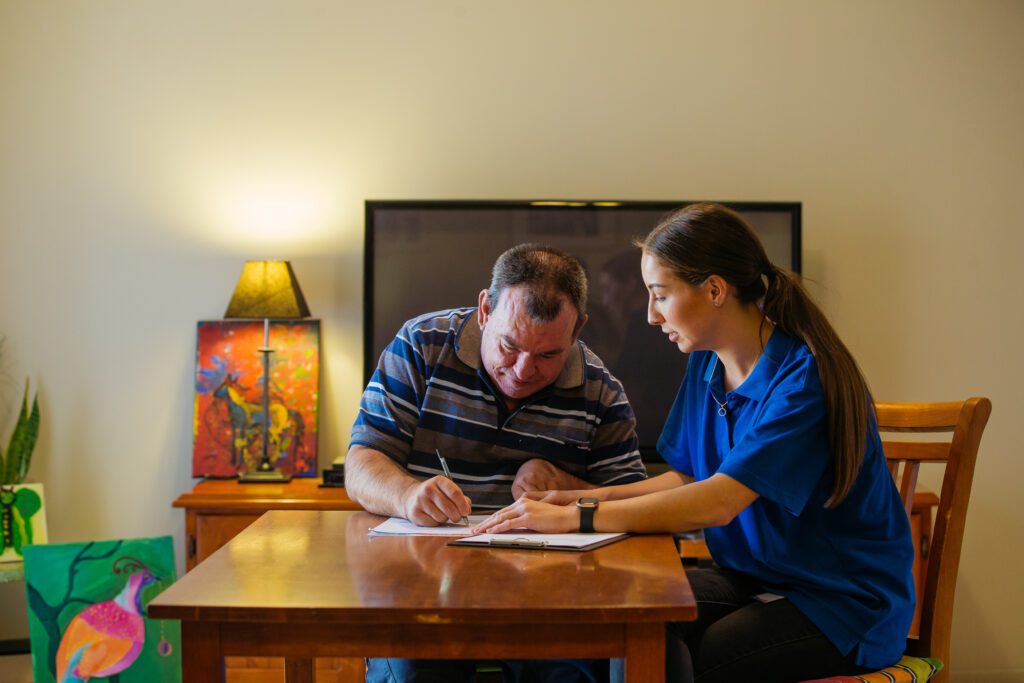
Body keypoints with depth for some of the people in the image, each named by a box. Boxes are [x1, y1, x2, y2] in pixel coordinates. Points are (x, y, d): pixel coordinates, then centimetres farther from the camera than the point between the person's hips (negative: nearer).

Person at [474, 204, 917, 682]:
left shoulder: (805, 378, -22)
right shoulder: (707, 364, 4)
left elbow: (718, 503, -29)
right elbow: (688, 478, 10)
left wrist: (574, 518, -27)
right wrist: (589, 497, -7)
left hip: (846, 603, -6)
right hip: (752, 577, 7)